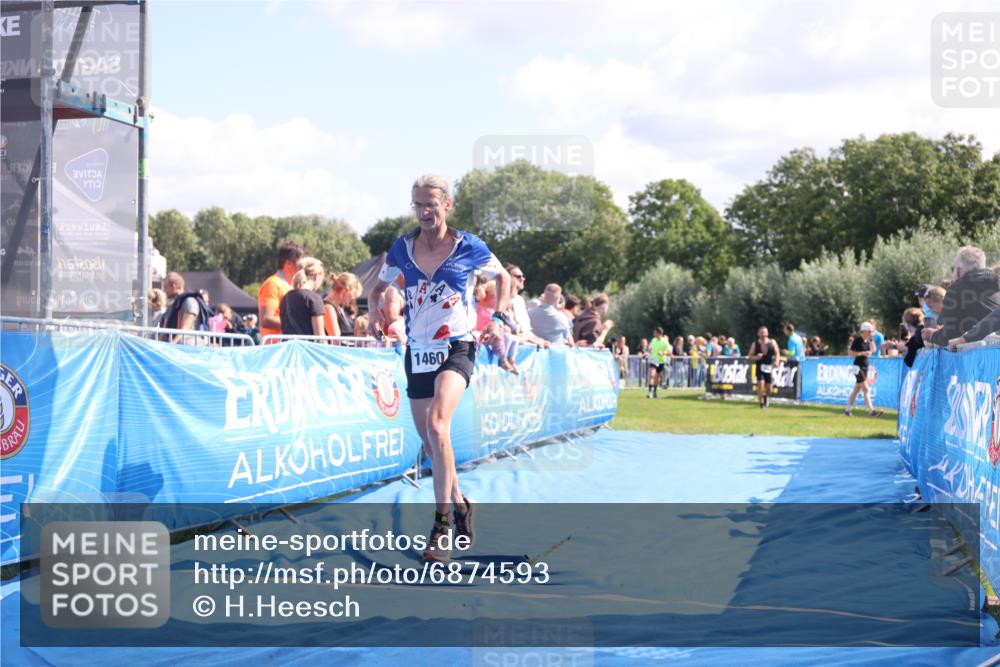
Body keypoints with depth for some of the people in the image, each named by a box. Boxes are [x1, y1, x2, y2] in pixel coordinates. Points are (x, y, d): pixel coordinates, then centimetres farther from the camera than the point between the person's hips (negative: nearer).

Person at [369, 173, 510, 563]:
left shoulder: (469, 247, -4)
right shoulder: (401, 248, 3)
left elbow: (503, 277, 13)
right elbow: (380, 286, 18)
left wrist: (499, 318, -1)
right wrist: (377, 311, -3)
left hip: (456, 348, -5)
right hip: (417, 352, 5)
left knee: (436, 424, -26)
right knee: (429, 441, 10)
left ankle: (442, 524, -21)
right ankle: (460, 504, 35)